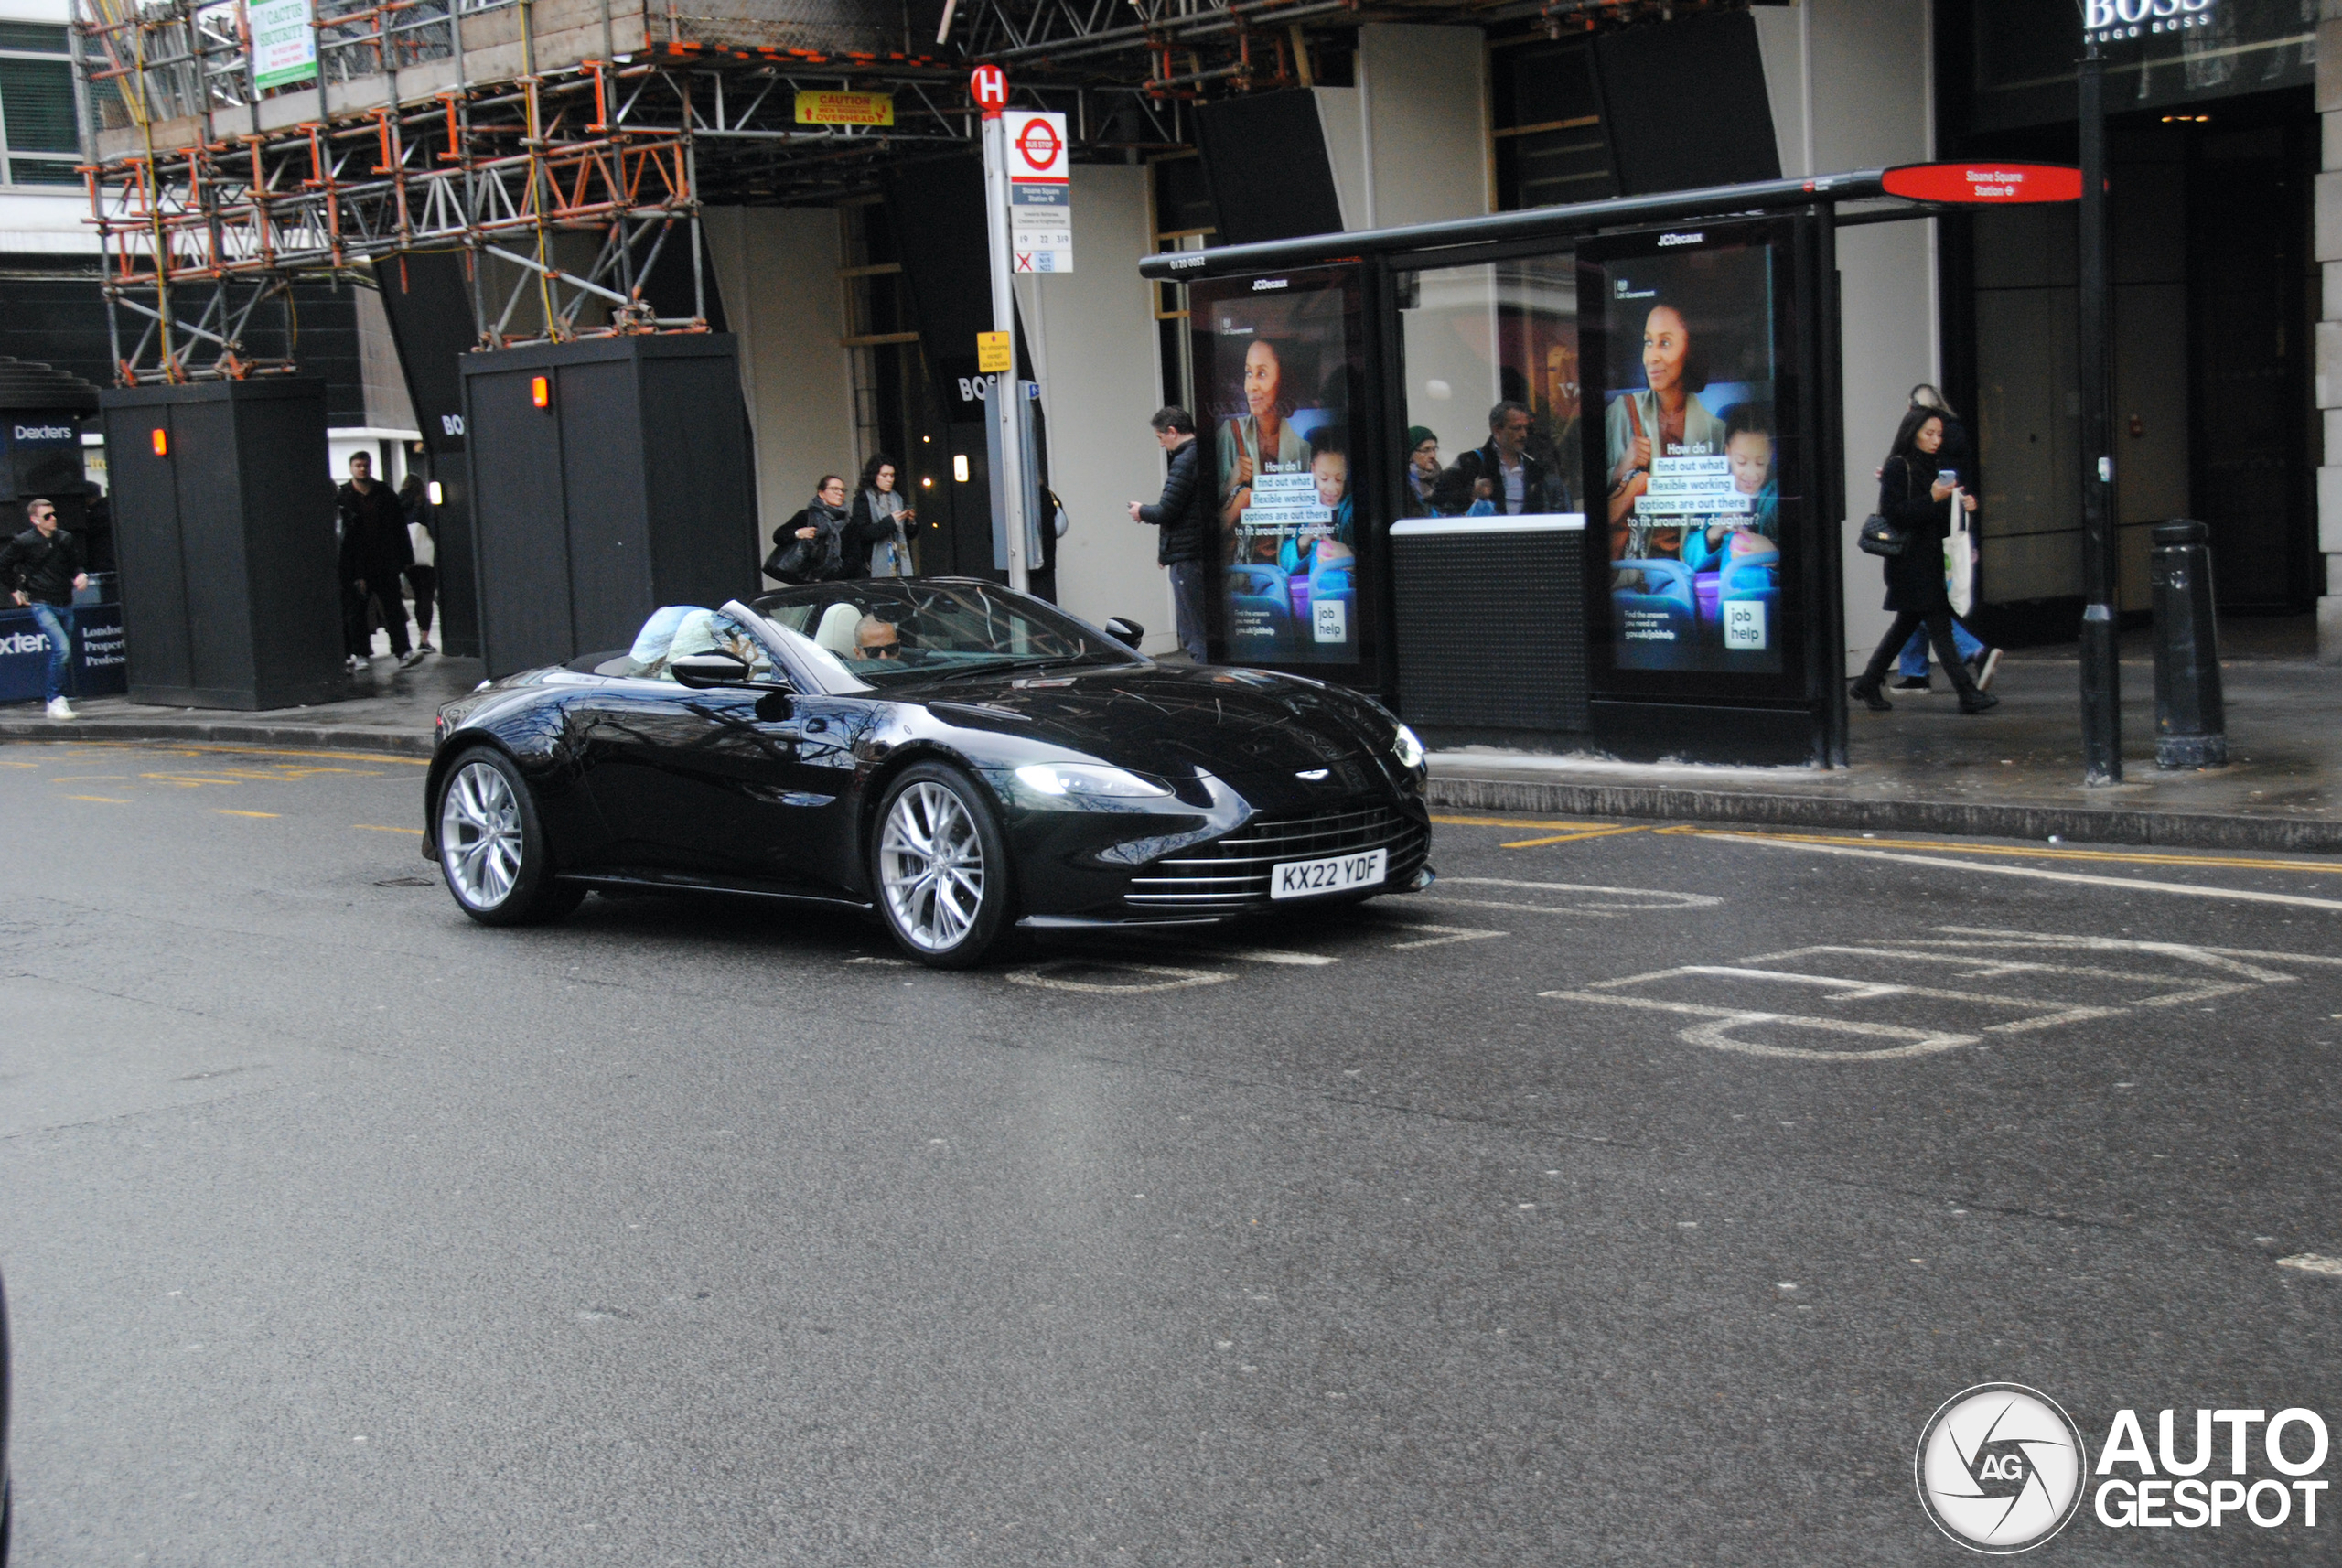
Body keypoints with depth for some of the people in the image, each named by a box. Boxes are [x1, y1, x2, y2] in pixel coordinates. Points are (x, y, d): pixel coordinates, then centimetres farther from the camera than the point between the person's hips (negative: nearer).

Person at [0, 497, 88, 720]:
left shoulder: (65, 539, 6)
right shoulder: (23, 542, -7)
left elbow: (74, 564, 21)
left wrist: (80, 576, 0)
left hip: (65, 604, 6)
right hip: (41, 604, -6)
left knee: (64, 655, 10)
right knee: (62, 648, -21)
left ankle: (53, 702, 23)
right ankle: (56, 701, -12)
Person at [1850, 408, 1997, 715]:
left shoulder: (1927, 466, 16)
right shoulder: (1897, 467, -9)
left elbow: (1939, 521, 19)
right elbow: (1892, 513, -18)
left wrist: (1961, 505, 1)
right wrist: (1933, 499, -21)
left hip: (1928, 559, 9)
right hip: (1909, 560, -9)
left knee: (1907, 623, 13)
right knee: (1939, 625, -11)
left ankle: (1867, 684, 23)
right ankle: (1968, 694, -13)